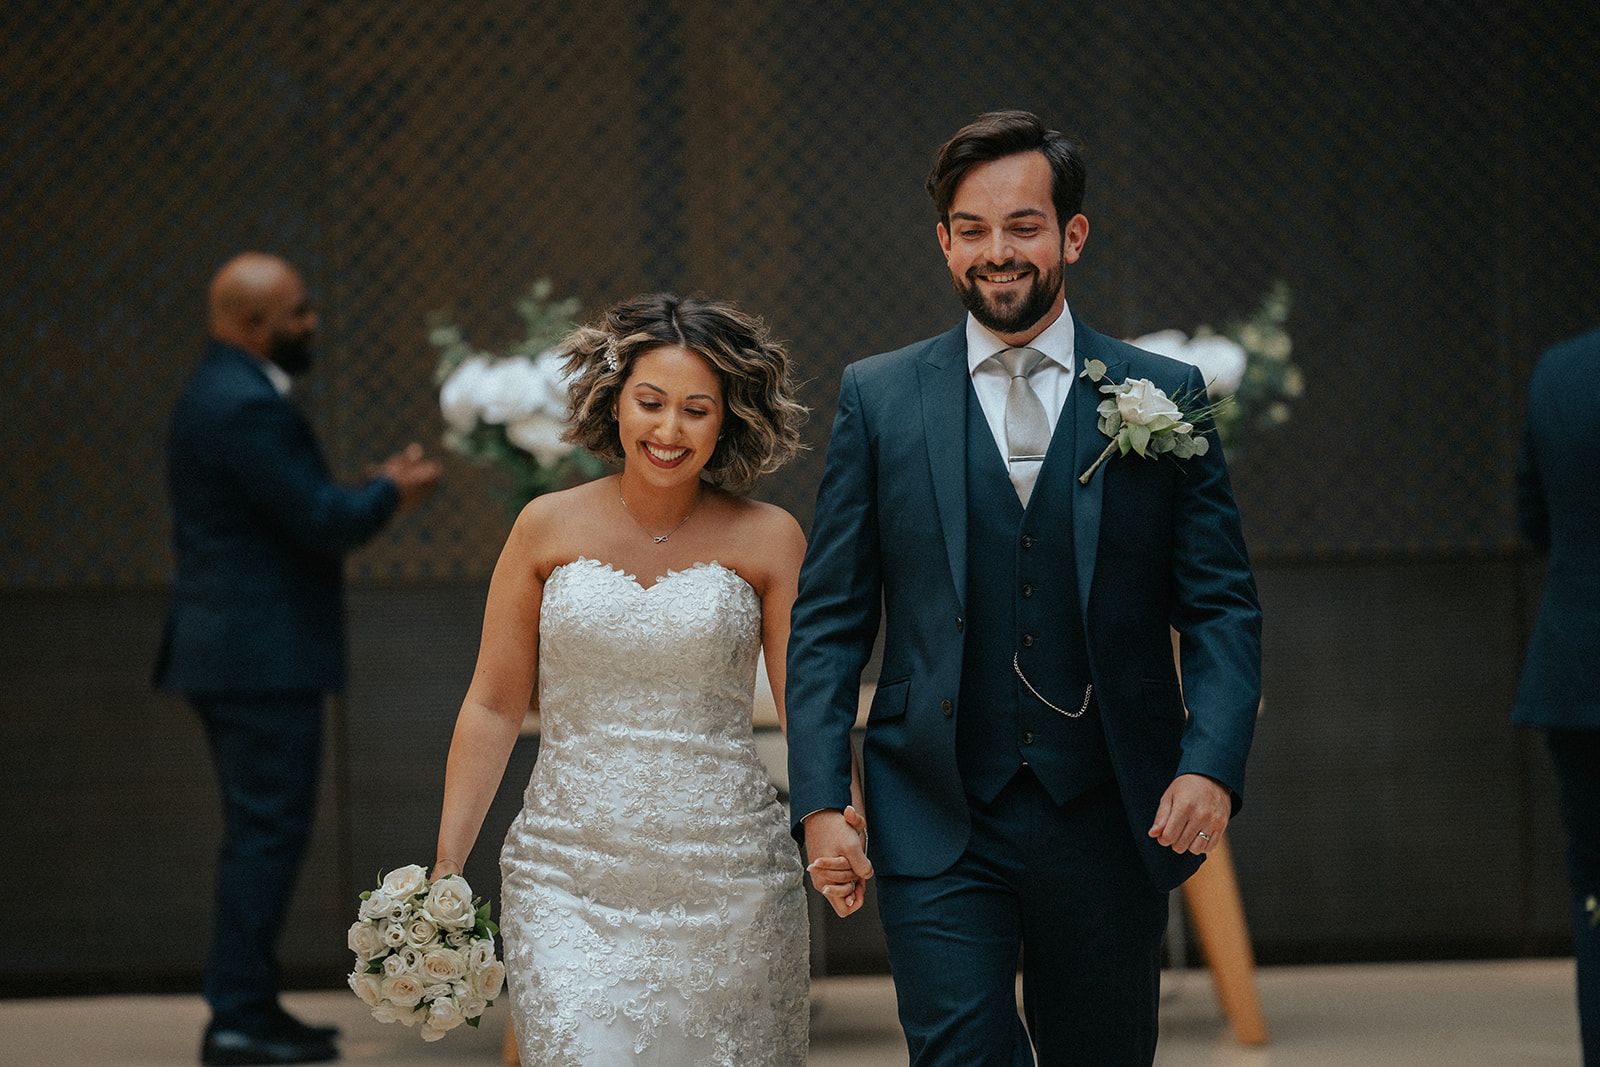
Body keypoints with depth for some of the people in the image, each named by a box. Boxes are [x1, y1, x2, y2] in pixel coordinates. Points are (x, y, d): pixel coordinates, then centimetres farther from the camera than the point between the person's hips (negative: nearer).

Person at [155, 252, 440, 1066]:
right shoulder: (247, 406, -18)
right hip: (263, 656, -11)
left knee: (261, 832, 15)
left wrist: (374, 492, 11)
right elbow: (321, 522, -20)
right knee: (269, 831, -7)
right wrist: (391, 495, -3)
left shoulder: (217, 394, 16)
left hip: (231, 653, 11)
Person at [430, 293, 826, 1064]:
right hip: (569, 880, 0)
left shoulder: (766, 539, 1)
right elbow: (493, 707, 6)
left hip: (726, 882, 0)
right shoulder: (549, 528, 3)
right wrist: (445, 868, 2)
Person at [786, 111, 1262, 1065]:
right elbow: (829, 621, 4)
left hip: (1110, 825, 1)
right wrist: (821, 803, -5)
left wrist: (1213, 765, -14)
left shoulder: (1164, 397, 4)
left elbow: (1224, 609, 2)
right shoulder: (879, 398, 4)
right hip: (938, 831, -1)